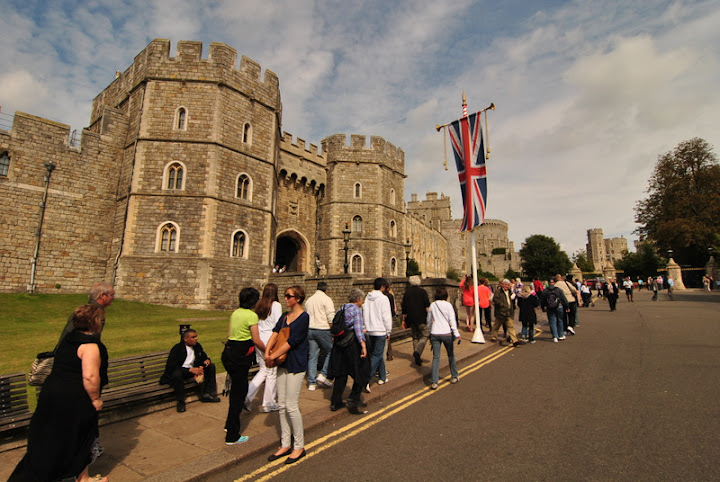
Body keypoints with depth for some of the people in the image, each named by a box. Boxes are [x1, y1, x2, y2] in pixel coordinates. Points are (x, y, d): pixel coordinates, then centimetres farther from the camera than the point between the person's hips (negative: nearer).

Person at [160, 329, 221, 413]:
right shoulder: (177, 349, -16)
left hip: (193, 369, 6)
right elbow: (171, 366, -23)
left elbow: (203, 356, 16)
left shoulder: (197, 346, 3)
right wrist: (190, 370, -33)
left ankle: (206, 394, -6)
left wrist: (206, 360, -13)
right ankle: (180, 401, -20)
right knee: (177, 374, -40)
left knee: (211, 366, -8)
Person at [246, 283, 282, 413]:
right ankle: (268, 404, 18)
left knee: (263, 370, 19)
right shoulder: (276, 305, -10)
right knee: (272, 372, 7)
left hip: (259, 340, 6)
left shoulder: (258, 305, 6)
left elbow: (255, 324, 10)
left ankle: (247, 396, 8)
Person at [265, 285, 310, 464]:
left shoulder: (304, 317, -14)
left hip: (296, 365, -8)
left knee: (291, 405, -3)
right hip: (282, 363, 8)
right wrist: (267, 352, -12)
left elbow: (291, 342, -18)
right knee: (282, 405, 12)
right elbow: (275, 333, 2)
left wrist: (273, 356, -14)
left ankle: (299, 446, 14)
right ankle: (285, 444, 26)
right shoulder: (285, 316, 10)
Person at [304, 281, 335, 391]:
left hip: (310, 329, 6)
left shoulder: (309, 300, 17)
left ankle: (311, 383, 11)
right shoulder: (326, 299, -5)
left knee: (312, 356, 9)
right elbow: (331, 317, -11)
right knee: (330, 352, 10)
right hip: (322, 329, -6)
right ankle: (323, 375, 2)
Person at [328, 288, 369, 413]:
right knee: (361, 372, 9)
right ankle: (353, 399, 5)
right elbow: (358, 328, -21)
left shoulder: (342, 308, 10)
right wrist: (363, 345, -27)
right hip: (353, 344, -7)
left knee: (341, 373, 16)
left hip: (339, 344, 7)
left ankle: (335, 402, 22)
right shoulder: (356, 309, -11)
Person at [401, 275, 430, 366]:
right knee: (425, 335, 4)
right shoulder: (423, 292, -2)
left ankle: (417, 358, 14)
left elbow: (404, 308, 9)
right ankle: (417, 352, -17)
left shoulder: (406, 293, 7)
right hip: (422, 319, -4)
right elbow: (427, 306, -10)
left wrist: (403, 320, 16)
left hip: (411, 319, 4)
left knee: (415, 337, 13)